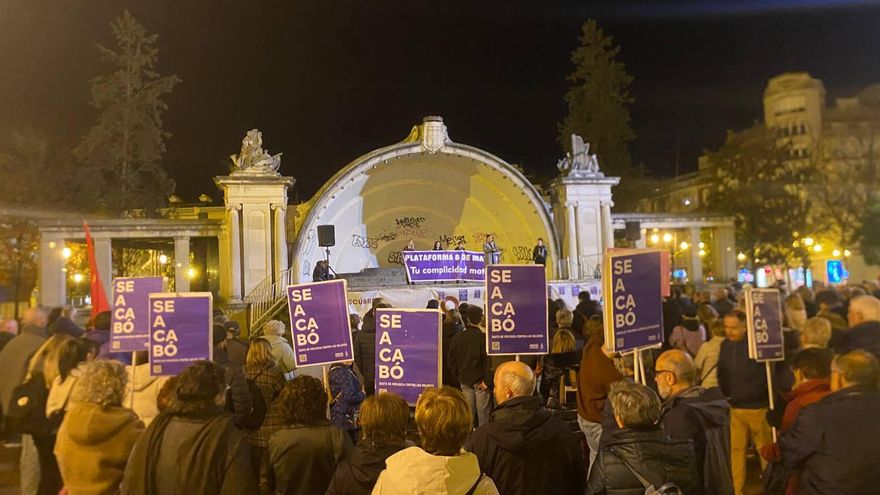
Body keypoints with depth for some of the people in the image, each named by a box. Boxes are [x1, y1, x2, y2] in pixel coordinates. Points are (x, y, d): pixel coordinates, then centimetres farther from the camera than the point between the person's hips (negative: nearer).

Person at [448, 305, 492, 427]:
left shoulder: (457, 337, 1)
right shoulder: (483, 337, -13)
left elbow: (452, 361, 6)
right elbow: (487, 360, -16)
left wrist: (458, 377, 13)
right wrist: (486, 380, -9)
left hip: (465, 380, 4)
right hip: (480, 380, -4)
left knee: (468, 411, 11)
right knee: (483, 412, 3)